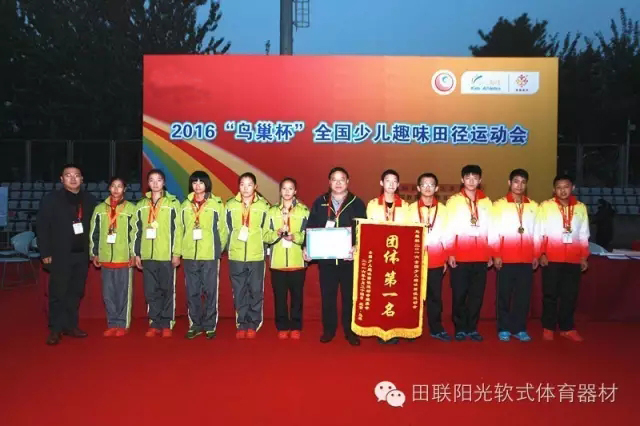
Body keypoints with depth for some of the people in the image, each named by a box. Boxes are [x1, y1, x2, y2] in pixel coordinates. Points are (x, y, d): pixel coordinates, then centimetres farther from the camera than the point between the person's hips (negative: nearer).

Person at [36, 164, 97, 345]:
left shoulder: (89, 200, 7)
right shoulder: (51, 199, 0)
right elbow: (42, 227, -4)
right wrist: (45, 253, -9)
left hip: (82, 254, 3)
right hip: (60, 254, -3)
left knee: (76, 292, 10)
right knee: (58, 293, 0)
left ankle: (70, 326, 20)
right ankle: (55, 330, 8)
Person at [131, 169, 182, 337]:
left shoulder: (172, 203, 1)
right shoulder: (141, 205, 12)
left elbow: (177, 229, -2)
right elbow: (136, 231, 13)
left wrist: (177, 253, -7)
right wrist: (137, 254, 8)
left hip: (167, 255, -3)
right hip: (147, 255, 3)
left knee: (167, 290, 3)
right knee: (151, 292, 6)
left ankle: (167, 324, 11)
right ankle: (154, 324, 16)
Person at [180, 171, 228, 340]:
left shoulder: (216, 204, 0)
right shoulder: (185, 205, 9)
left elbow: (223, 229, 2)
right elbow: (181, 229, 10)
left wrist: (219, 249, 0)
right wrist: (181, 250, 5)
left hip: (210, 255, -3)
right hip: (189, 255, 3)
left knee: (210, 291, 1)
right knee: (192, 292, 8)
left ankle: (209, 325, 12)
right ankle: (195, 324, 19)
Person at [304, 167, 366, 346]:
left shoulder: (357, 204, 2)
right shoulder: (319, 203, 7)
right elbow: (311, 228, 5)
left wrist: (357, 247, -18)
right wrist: (307, 247, -8)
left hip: (349, 258, -1)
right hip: (326, 258, 1)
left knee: (350, 296, 6)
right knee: (327, 295, 8)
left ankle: (350, 331, 18)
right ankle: (328, 330, 22)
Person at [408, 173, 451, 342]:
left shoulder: (442, 209, 6)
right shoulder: (411, 208, 3)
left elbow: (446, 234, 8)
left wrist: (446, 258, 6)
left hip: (436, 260, 1)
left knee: (435, 295, 7)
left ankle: (436, 329, 19)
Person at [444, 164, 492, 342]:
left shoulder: (486, 201, 10)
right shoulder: (454, 200, 2)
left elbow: (490, 229, 12)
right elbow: (449, 229, -1)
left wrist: (490, 253, 10)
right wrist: (450, 253, -7)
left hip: (480, 256, 2)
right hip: (460, 256, -2)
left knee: (477, 294, 6)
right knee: (459, 294, 2)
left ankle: (472, 328, 19)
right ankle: (460, 328, 15)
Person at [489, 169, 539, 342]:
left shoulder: (534, 206, 9)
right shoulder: (499, 204, 1)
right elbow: (493, 232, -3)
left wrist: (536, 255, 7)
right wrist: (496, 255, -8)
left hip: (526, 259, 3)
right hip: (505, 259, -2)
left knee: (523, 295, 6)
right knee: (504, 295, 4)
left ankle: (520, 329, 18)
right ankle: (504, 329, 14)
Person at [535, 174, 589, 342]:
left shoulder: (581, 207, 8)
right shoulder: (545, 206, -2)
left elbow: (584, 235, 12)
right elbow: (539, 233, -3)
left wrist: (584, 256, 10)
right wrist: (541, 254, -9)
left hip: (573, 259, 3)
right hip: (551, 258, -3)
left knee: (570, 295, 7)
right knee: (550, 294, 4)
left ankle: (567, 328, 19)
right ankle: (548, 328, 14)